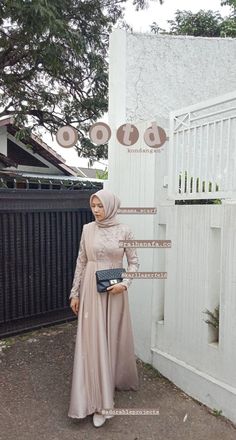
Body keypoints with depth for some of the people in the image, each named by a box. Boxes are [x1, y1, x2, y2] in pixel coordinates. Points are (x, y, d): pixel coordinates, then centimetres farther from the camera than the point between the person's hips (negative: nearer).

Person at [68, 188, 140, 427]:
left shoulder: (124, 230, -4)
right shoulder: (87, 229, 1)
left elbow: (134, 261, 1)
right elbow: (81, 262, 4)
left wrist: (124, 283, -15)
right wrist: (75, 293, 3)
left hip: (114, 290, -1)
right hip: (91, 290, 1)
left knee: (114, 337, 10)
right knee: (93, 341, 2)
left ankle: (117, 379, 37)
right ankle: (100, 401, 15)